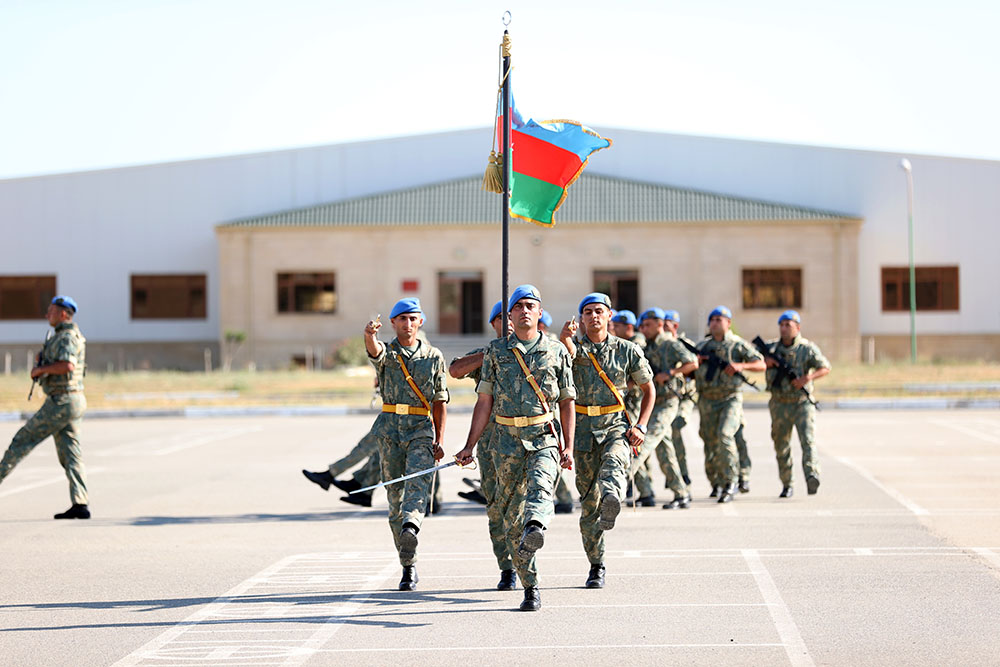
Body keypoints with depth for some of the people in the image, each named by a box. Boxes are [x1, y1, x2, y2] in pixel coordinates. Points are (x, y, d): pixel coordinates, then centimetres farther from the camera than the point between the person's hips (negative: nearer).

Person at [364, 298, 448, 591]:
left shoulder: (433, 356, 8)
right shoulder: (386, 353, 5)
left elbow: (440, 401, 11)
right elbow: (373, 348, -21)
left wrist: (439, 440, 3)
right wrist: (369, 333, -46)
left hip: (422, 429, -1)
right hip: (390, 430, 1)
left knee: (418, 482, -27)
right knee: (395, 496, 2)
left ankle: (411, 525, -53)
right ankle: (408, 567, 9)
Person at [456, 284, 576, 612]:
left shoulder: (556, 352, 7)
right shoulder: (496, 351, 9)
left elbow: (567, 402, 10)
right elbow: (484, 402, 10)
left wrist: (568, 447, 1)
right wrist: (469, 447, 4)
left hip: (545, 440, -2)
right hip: (507, 441, 2)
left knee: (540, 487, -32)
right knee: (511, 516, 1)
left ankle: (534, 530, -62)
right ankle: (530, 588, 9)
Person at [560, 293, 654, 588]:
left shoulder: (627, 350, 6)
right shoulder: (576, 349, 5)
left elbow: (648, 389, 14)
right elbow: (568, 353, -22)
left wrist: (640, 426, 1)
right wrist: (564, 338, -46)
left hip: (617, 426, -1)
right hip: (584, 429, 1)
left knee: (613, 464, -35)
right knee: (589, 502, 2)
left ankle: (611, 504, -67)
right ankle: (596, 566, 15)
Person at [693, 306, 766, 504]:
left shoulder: (738, 344, 2)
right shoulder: (701, 346, 13)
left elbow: (761, 364, -2)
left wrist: (741, 365, -18)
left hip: (731, 398, -4)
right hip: (707, 400, 4)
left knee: (724, 435, -24)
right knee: (710, 443, 5)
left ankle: (730, 482, -17)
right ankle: (716, 484, 25)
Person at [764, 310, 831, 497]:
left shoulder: (808, 348, -3)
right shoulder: (771, 347, 5)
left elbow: (825, 368, -3)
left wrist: (807, 378, -20)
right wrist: (765, 361, -8)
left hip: (802, 403, -3)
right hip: (780, 405, 3)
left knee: (808, 441, -19)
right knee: (781, 447, 8)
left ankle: (812, 477, -34)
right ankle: (786, 485, 20)